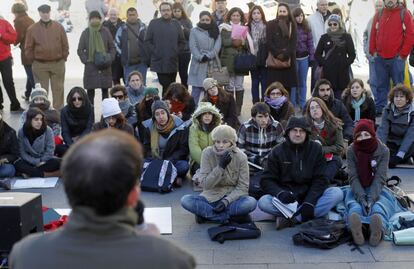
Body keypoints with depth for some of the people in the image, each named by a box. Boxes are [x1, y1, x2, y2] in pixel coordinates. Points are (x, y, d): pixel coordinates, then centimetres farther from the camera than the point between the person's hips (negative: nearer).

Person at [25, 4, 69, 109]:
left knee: (58, 89, 7)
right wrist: (32, 61, 3)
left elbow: (65, 45, 6)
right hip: (39, 65, -1)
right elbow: (29, 48, 3)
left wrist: (63, 58, 3)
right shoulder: (32, 29, -1)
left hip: (58, 64, 1)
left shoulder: (58, 27, 2)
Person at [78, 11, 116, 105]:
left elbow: (112, 48, 8)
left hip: (104, 67, 1)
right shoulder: (86, 33, 3)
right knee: (90, 92, 1)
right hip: (90, 66, -1)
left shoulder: (105, 31, 4)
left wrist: (109, 59, -6)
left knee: (105, 91, 7)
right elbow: (80, 50, 6)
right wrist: (86, 60, -7)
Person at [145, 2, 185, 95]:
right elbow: (147, 41, 2)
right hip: (159, 62, -2)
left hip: (173, 62, 3)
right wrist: (154, 52, -6)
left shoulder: (176, 24, 9)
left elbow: (182, 41, 12)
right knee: (165, 86, -6)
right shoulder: (154, 23, 2)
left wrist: (176, 52, 0)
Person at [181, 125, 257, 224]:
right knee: (185, 200, -26)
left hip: (232, 198, -1)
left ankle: (206, 213, -19)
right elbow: (205, 184, -11)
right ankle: (233, 216, -23)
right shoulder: (207, 153, -8)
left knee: (251, 202, -32)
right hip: (211, 198, 1)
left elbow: (243, 187, -8)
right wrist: (221, 166, -23)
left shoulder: (241, 157, -8)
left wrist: (226, 201, -23)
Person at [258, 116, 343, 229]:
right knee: (263, 202, -28)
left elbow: (320, 180, -4)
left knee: (337, 193, -25)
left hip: (310, 196, 1)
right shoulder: (277, 152, 2)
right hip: (287, 199, 0)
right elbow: (267, 180, -3)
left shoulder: (316, 149, 1)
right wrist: (280, 193, -25)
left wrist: (309, 203, -21)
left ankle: (291, 218, -30)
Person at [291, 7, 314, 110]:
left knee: (302, 82, 10)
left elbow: (310, 43, 6)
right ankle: (292, 104, 10)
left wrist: (312, 57, 0)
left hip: (304, 58, 3)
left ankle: (302, 104, 18)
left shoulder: (306, 28, 4)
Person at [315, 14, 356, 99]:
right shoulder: (324, 37, 9)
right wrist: (323, 63, 0)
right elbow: (317, 54, 12)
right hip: (328, 72, 1)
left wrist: (345, 63, -5)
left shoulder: (346, 37, 6)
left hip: (342, 73, -1)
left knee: (340, 95, -4)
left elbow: (352, 55, 6)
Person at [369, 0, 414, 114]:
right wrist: (373, 51, 5)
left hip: (397, 58, -4)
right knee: (381, 86, 8)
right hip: (380, 58, 4)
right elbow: (373, 34, 14)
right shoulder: (379, 14, 12)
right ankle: (379, 110, 13)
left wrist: (403, 54, -7)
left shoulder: (404, 14, -1)